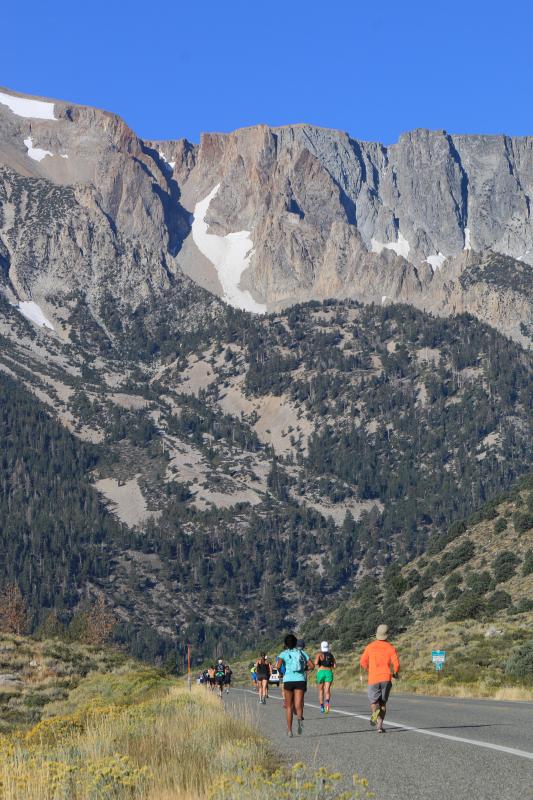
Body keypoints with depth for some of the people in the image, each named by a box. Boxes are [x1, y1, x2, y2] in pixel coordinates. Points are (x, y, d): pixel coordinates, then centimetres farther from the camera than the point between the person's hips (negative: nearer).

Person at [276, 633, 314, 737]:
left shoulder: (284, 653, 4)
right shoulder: (302, 652, 11)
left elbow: (278, 666, -12)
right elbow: (312, 666, 4)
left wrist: (280, 673, 9)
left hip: (288, 680, -1)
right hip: (301, 680, 1)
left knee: (289, 706, 14)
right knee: (298, 706, -5)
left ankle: (289, 730, 13)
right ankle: (300, 718, -39)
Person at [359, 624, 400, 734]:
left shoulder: (370, 647, 5)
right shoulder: (390, 648, 1)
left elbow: (363, 662, 8)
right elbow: (396, 664, -9)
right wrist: (395, 673, 12)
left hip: (373, 679, 0)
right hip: (386, 678, 0)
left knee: (374, 702, 9)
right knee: (383, 702, 14)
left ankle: (376, 711, -27)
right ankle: (380, 725, 5)